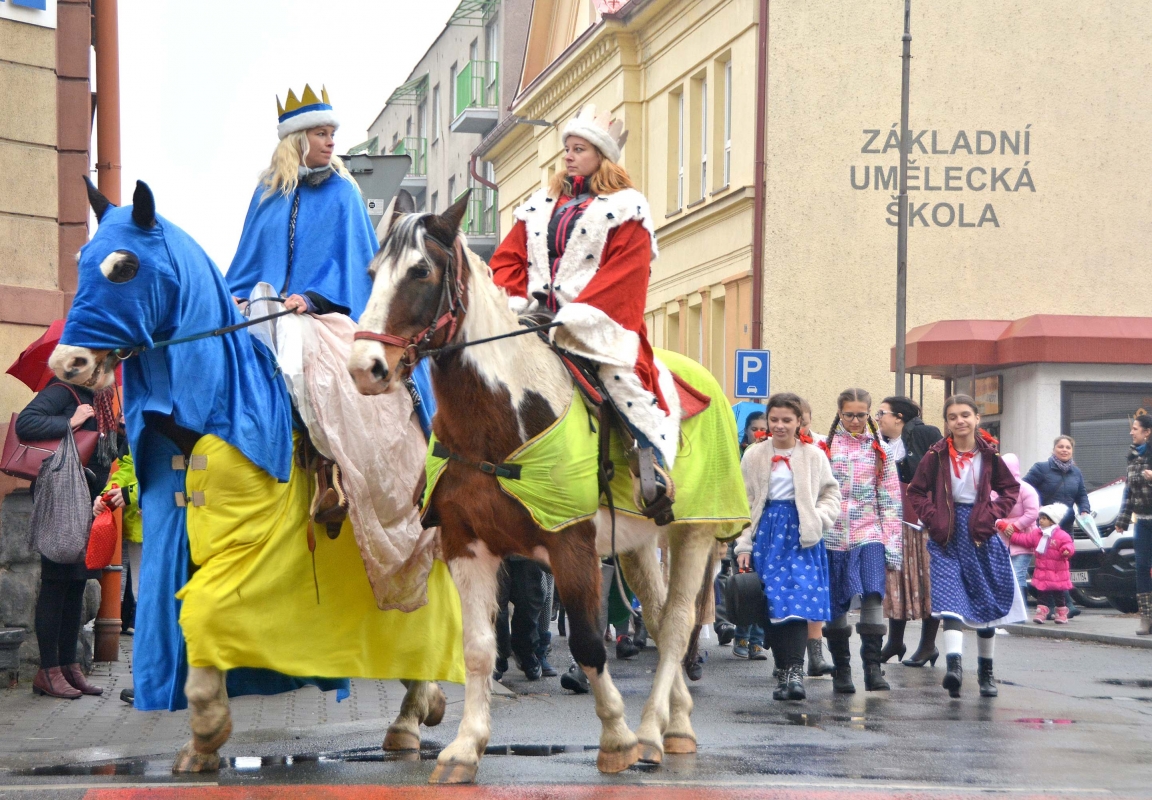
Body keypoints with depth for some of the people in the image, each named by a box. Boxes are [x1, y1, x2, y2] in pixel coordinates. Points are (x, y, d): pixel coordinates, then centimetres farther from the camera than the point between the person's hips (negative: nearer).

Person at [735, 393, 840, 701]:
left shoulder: (813, 456, 6)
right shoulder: (754, 456, 9)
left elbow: (831, 494, 10)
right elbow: (744, 503, 9)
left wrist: (818, 519, -9)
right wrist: (743, 546, 3)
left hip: (801, 536, -2)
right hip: (767, 533, 2)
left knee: (798, 601, -15)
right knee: (771, 605, -1)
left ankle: (794, 672, -19)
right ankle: (784, 671, 7)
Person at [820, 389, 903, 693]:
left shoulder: (879, 450, 10)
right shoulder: (825, 448, 7)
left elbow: (890, 500, 9)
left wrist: (892, 547, 3)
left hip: (869, 533, 0)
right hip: (833, 535, 0)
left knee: (873, 594, -18)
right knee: (836, 604, 2)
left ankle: (872, 666, -16)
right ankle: (841, 670, 13)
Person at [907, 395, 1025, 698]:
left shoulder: (989, 454, 0)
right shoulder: (937, 455, -2)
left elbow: (1011, 489, 9)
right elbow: (916, 491, 6)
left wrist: (992, 515, -5)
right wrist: (932, 518, -7)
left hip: (980, 534, 2)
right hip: (947, 536, -2)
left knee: (987, 603, 10)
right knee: (951, 601, -18)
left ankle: (986, 671, 23)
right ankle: (954, 665, -31)